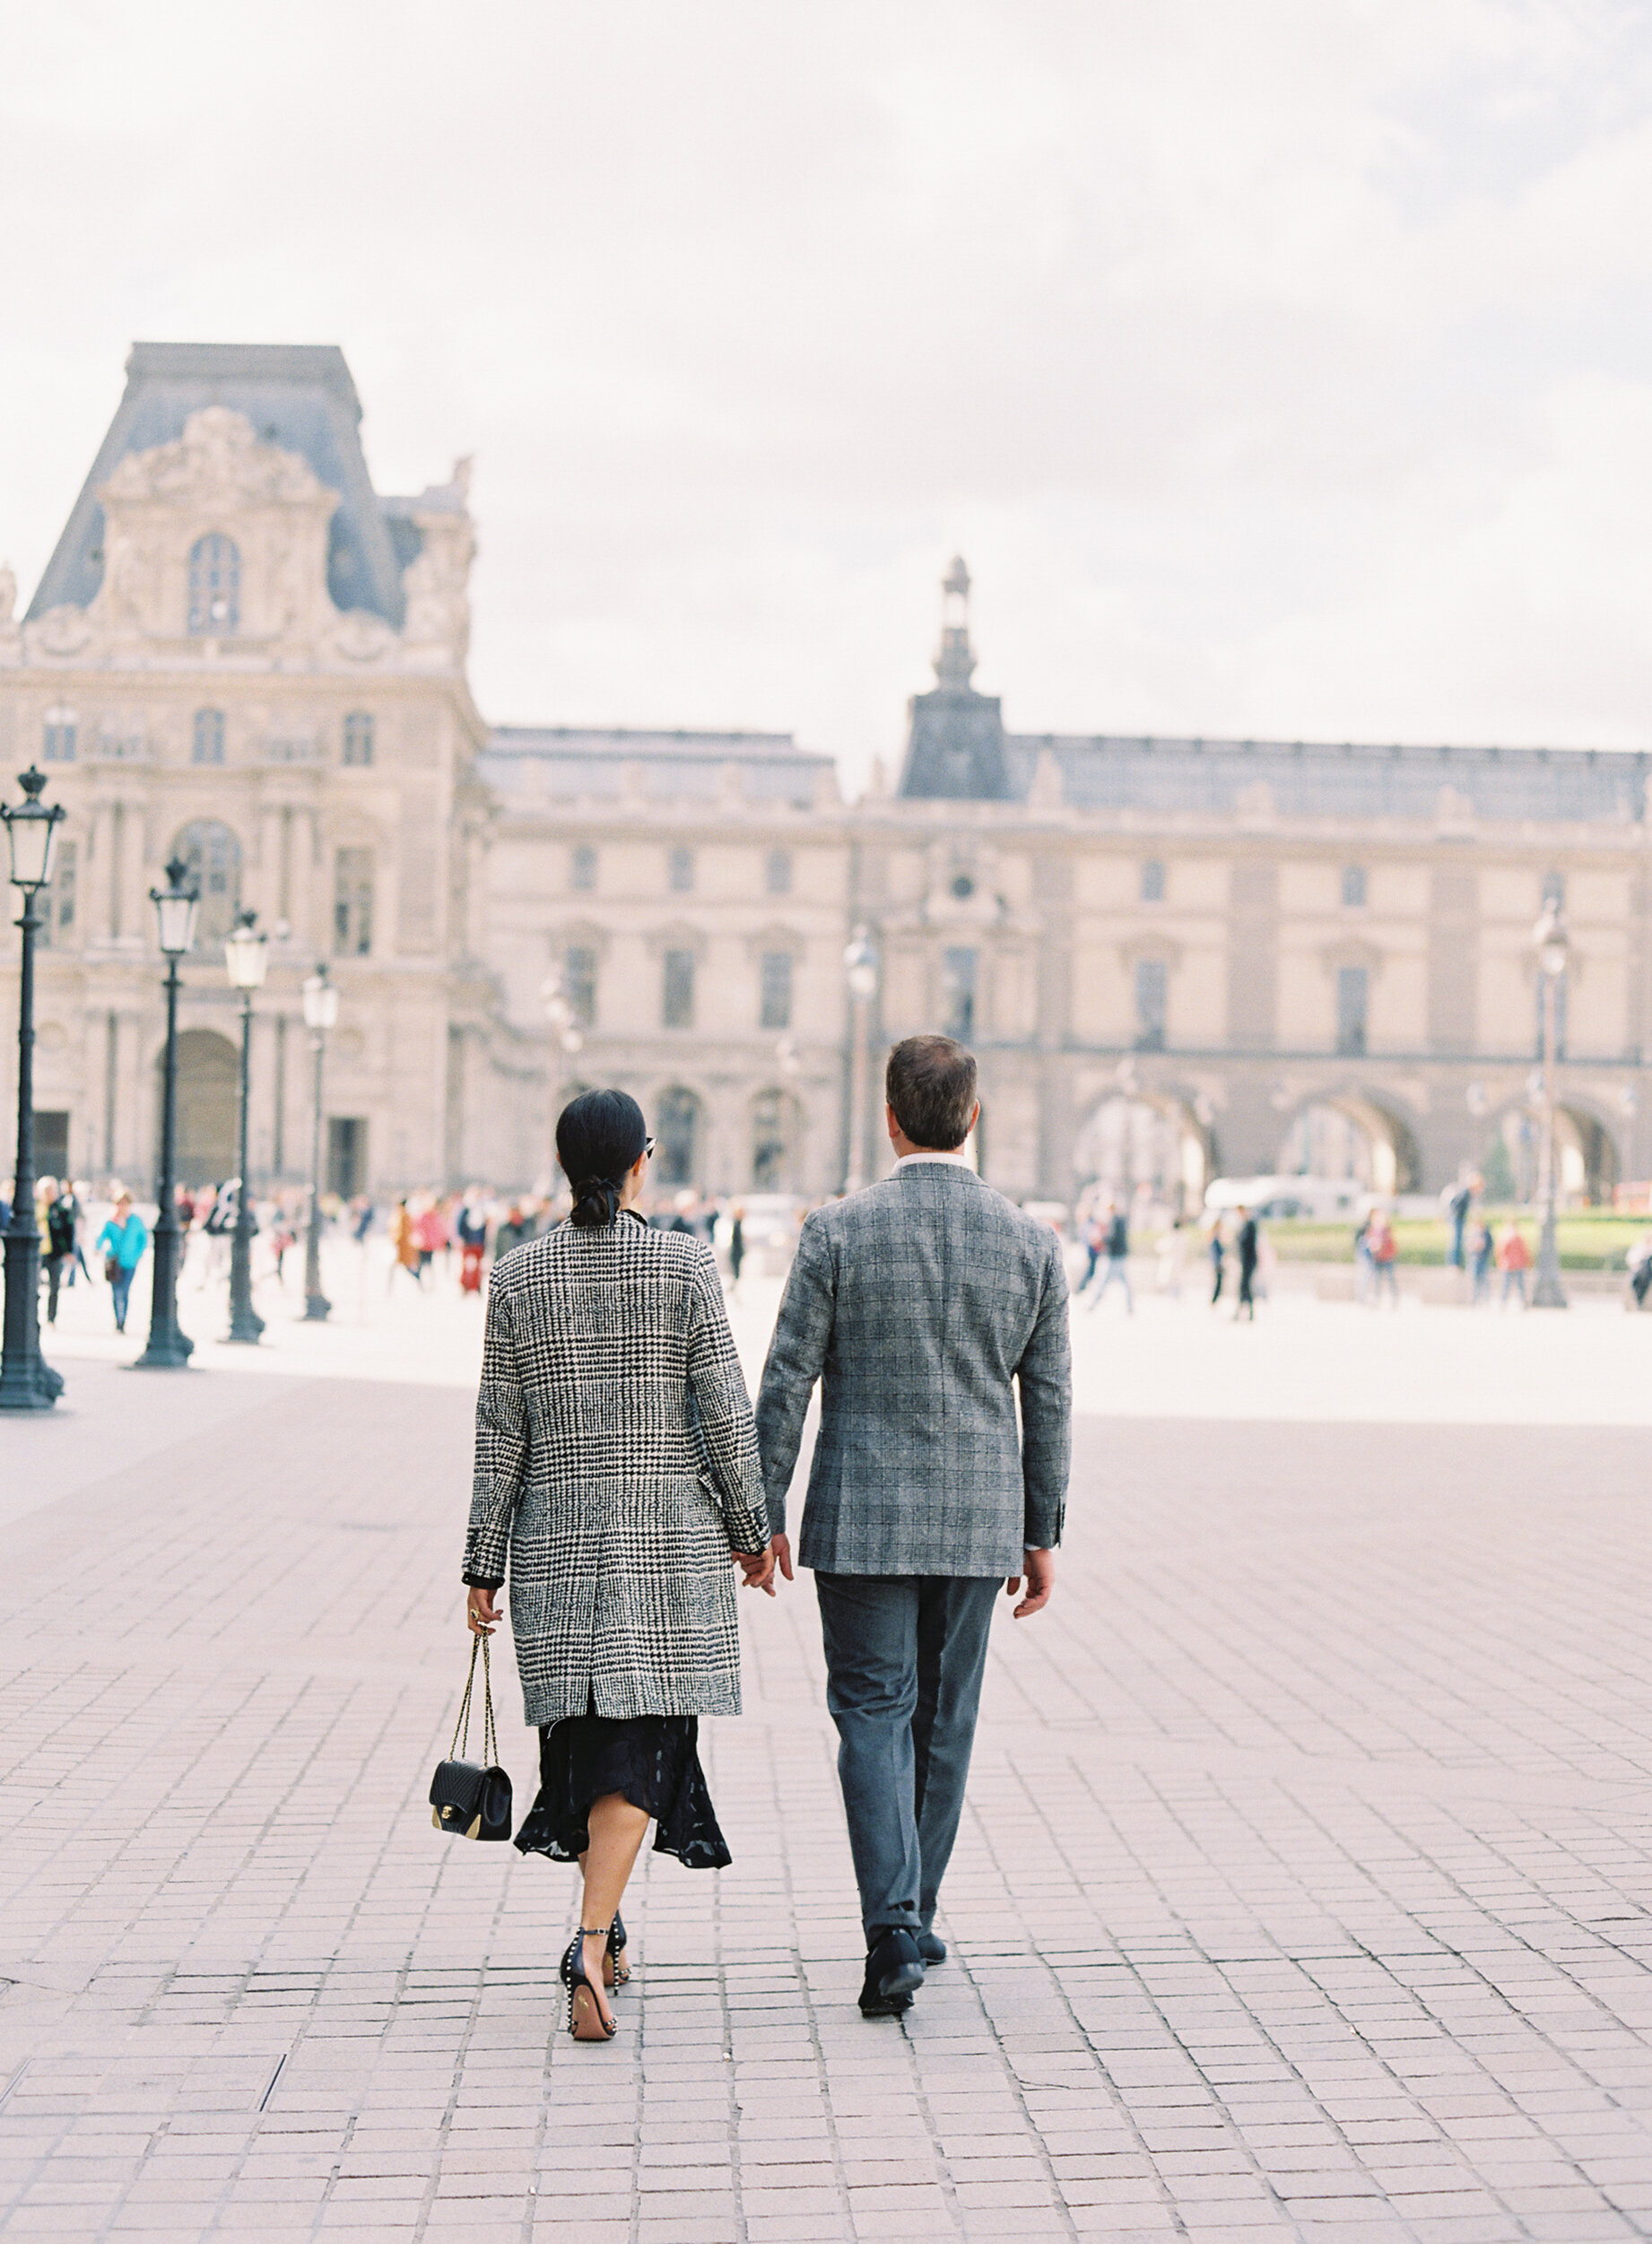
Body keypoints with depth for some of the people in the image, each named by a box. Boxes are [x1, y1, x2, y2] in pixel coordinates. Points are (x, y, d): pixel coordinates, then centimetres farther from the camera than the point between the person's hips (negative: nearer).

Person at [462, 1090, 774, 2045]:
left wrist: (485, 1567, 7)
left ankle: (606, 1923, 30)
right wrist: (752, 1530, 4)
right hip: (670, 1535, -3)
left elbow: (500, 1436, 2)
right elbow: (724, 1412, -7)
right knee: (639, 1741, -2)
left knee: (583, 1725, 17)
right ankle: (592, 1940, -18)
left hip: (555, 1536, 3)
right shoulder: (686, 1263, -7)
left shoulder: (518, 1277, 1)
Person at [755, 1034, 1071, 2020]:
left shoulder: (837, 1231, -8)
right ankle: (912, 1919, 25)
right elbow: (1049, 1401, 2)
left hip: (861, 1519, -2)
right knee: (944, 1721, 15)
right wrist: (1044, 1535, 10)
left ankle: (894, 1931, -13)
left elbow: (787, 1384, -6)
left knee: (874, 1716, 1)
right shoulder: (1032, 1240, -1)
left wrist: (762, 1515, 2)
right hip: (976, 1524, 2)